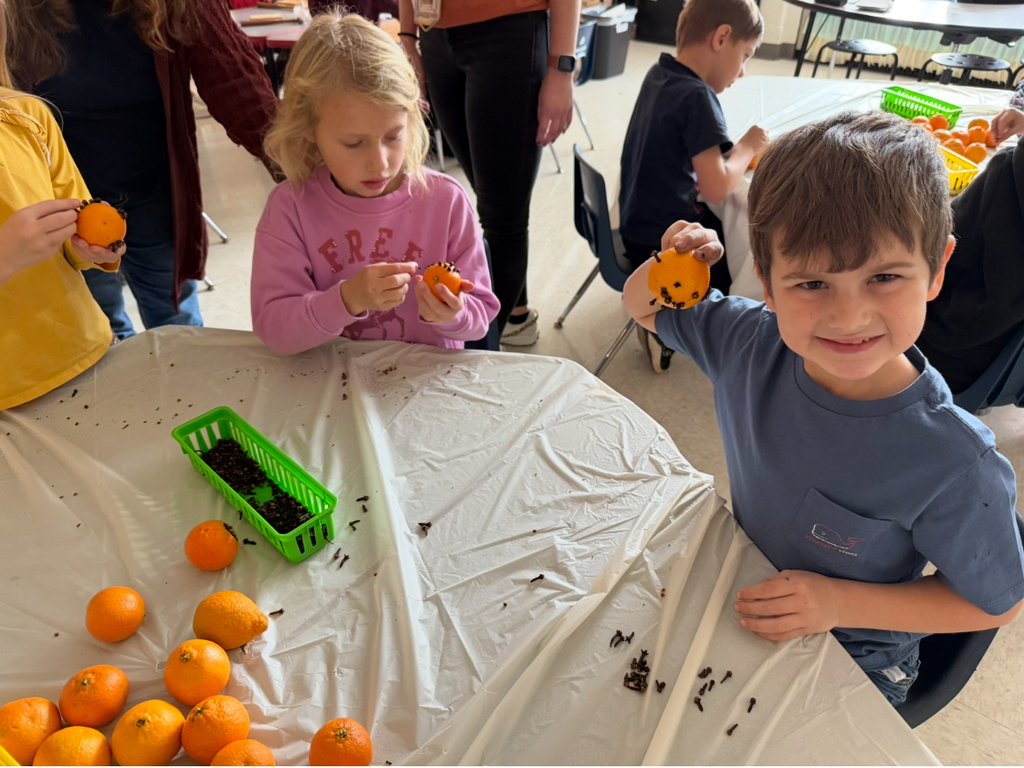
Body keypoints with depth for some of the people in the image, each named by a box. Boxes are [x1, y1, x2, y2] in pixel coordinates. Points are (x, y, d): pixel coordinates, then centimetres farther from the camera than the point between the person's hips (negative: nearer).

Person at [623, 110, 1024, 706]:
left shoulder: (958, 468, -33)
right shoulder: (748, 343, -21)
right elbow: (644, 305, -4)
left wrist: (842, 602, -26)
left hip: (853, 660, -3)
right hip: (746, 590, 4)